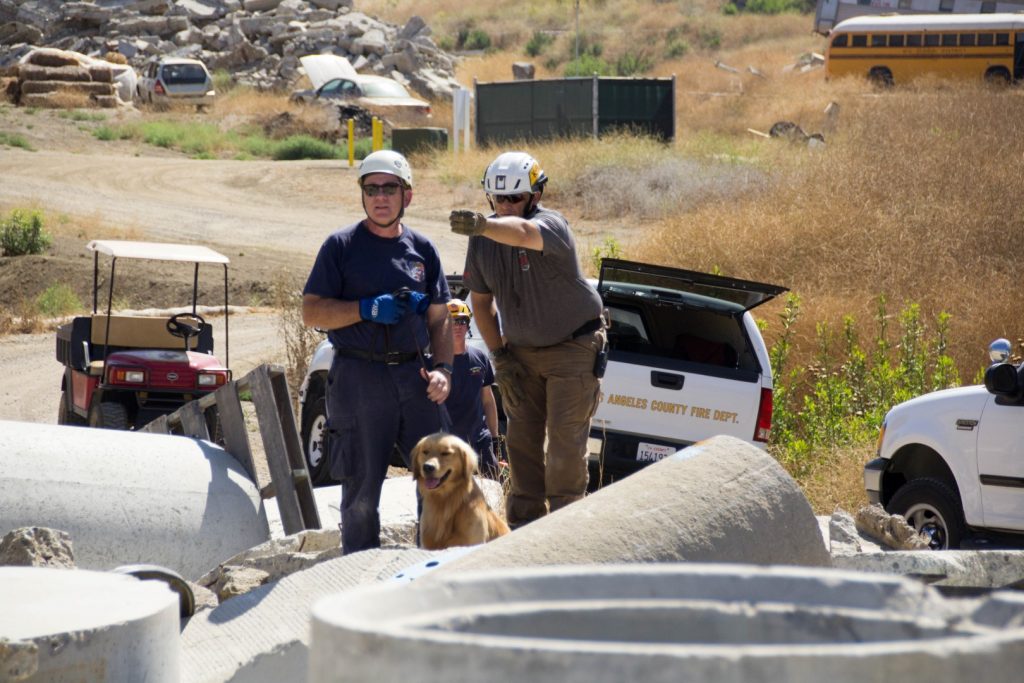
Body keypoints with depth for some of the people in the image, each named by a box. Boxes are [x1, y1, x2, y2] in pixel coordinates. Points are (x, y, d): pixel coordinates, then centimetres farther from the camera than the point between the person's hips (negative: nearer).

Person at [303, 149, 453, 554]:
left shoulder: (422, 249, 12)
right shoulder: (342, 246, 0)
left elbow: (439, 319, 15)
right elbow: (311, 312, -4)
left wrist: (442, 368, 0)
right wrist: (366, 309, -18)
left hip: (413, 376, 4)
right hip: (359, 379, -4)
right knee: (362, 487, 1)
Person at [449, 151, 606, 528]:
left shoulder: (551, 225, -26)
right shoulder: (482, 240, -6)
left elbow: (521, 231, -51)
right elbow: (481, 300, 6)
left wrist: (482, 225, -71)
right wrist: (499, 356, 1)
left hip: (573, 347, -6)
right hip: (522, 351, 6)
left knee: (565, 439, -6)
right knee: (521, 437, 8)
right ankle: (524, 520, 19)